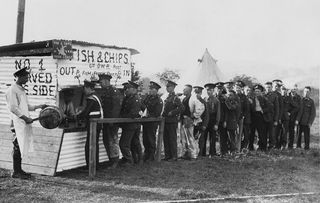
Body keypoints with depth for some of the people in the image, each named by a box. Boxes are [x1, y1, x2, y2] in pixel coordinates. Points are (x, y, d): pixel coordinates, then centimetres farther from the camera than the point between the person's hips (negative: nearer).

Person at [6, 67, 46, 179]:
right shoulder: (12, 90, -11)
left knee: (22, 147, 10)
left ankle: (19, 170, 18)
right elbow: (13, 108, -17)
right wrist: (25, 118, -20)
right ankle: (16, 172, 2)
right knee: (18, 147, -5)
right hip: (17, 123, -9)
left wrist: (38, 106, 14)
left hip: (24, 123, 9)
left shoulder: (21, 89, 18)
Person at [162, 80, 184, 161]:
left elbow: (181, 108, -19)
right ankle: (167, 155, 18)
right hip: (166, 121, 8)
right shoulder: (167, 97, 15)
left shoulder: (175, 98, -10)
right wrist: (163, 114, 11)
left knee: (172, 139, -2)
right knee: (166, 139, 10)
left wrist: (172, 113, -17)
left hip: (172, 121, -8)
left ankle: (174, 156, 5)